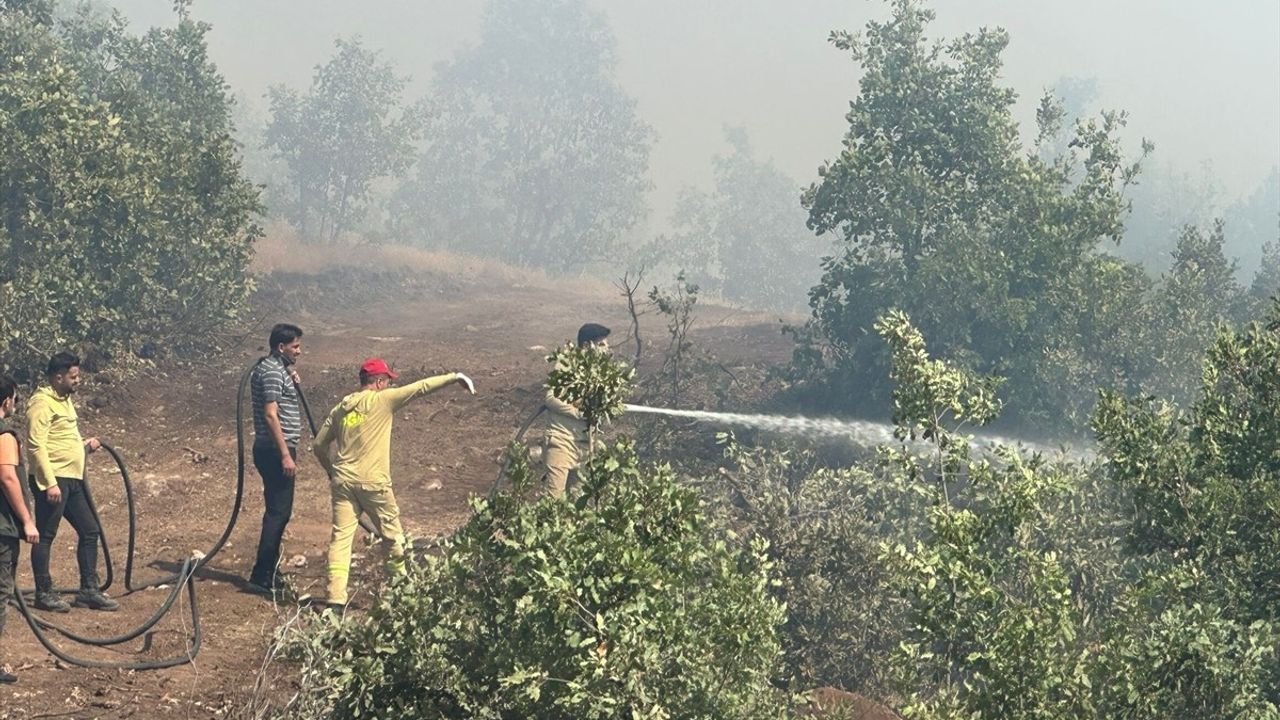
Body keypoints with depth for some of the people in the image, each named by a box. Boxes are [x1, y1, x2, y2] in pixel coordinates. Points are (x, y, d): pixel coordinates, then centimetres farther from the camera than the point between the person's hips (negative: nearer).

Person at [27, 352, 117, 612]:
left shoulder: (64, 400, 18)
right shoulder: (42, 403, -12)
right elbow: (36, 446, -19)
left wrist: (85, 446, 11)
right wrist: (50, 483, -23)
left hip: (72, 480, 10)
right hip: (53, 481, -10)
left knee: (90, 531, 10)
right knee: (45, 536, -1)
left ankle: (89, 591, 15)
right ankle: (44, 593, 6)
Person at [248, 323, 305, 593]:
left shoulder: (276, 368, 17)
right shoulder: (272, 371, -14)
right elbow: (271, 415, -22)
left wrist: (293, 383, 10)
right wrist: (285, 455, -24)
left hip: (272, 451, 11)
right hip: (276, 450, -11)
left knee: (276, 511, 15)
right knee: (278, 513, -10)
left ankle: (268, 573, 21)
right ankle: (261, 577, -11)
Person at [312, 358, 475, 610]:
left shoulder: (340, 408, 11)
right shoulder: (381, 401, -5)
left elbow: (319, 444, 16)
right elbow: (420, 388, -6)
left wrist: (331, 471, 29)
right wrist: (454, 378, -1)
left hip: (343, 481, 5)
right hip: (372, 482, -5)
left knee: (341, 536, 1)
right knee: (392, 535, 11)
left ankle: (336, 597, -8)